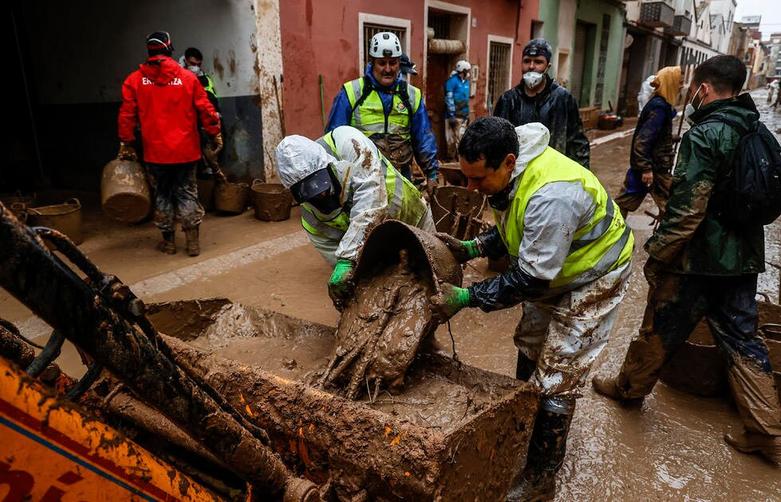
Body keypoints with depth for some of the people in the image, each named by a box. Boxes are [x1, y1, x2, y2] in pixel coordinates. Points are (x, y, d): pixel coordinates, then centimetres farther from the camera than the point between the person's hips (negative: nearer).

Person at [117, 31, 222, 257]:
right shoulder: (187, 77, -2)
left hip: (155, 151, 0)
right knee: (187, 192, 8)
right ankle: (193, 241, 6)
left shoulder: (134, 80, 1)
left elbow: (126, 116, 2)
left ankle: (168, 240, 20)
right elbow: (205, 109, -2)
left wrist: (127, 144, 11)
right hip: (186, 149, 0)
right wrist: (215, 134, 9)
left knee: (162, 194, 12)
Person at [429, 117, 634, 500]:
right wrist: (471, 248, -14)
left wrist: (465, 298, -30)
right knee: (529, 349, 22)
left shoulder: (551, 196, -40)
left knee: (555, 382, -2)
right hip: (549, 272, 9)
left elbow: (530, 280, -33)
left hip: (591, 279, -8)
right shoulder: (508, 174, -12)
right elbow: (511, 232, 3)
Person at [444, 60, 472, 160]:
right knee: (452, 138, -5)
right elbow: (449, 99, -14)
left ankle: (460, 157, 17)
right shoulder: (452, 81, -9)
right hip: (455, 115, -8)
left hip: (464, 115, 8)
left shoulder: (466, 81, 16)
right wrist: (451, 115, -19)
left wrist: (468, 114, 19)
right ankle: (451, 157, 1)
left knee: (461, 137, 11)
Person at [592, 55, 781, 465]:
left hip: (700, 259, -8)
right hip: (744, 257, 8)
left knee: (660, 330, 11)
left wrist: (657, 254, -14)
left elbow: (687, 210, -23)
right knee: (742, 339, 15)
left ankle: (629, 387, 32)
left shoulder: (704, 135, -19)